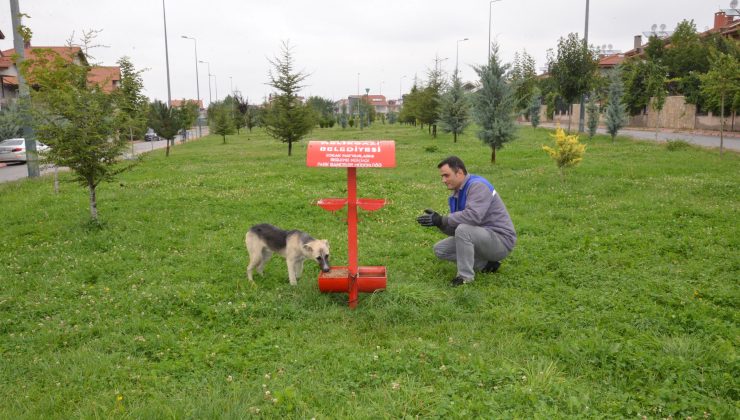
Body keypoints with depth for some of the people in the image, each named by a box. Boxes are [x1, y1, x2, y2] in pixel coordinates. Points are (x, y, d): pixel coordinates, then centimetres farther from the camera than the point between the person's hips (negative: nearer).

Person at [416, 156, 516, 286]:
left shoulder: (477, 185, -18)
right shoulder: (457, 193, 9)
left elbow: (473, 216, -35)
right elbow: (454, 229, 7)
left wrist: (442, 220, -29)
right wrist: (438, 221, -13)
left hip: (501, 240, -9)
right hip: (482, 237, 10)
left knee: (463, 229, -34)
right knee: (440, 249, 3)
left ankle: (465, 278, -19)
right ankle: (486, 264, 4)